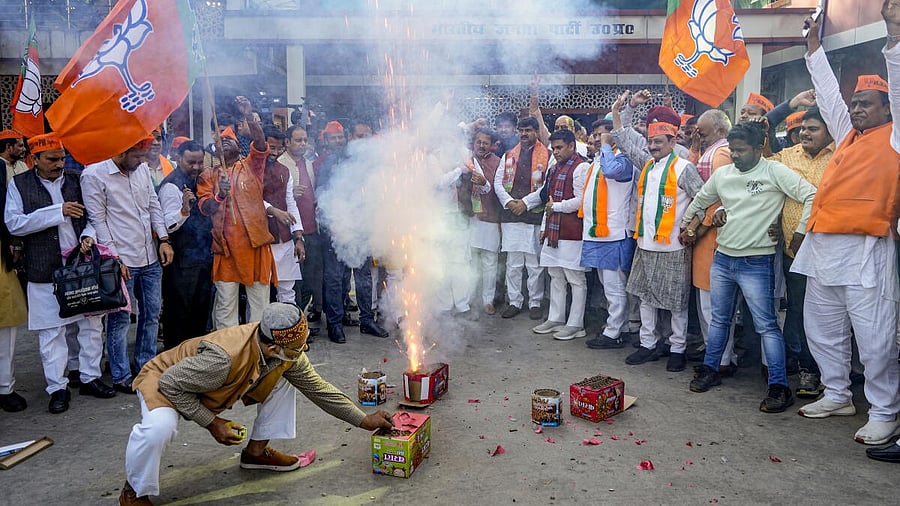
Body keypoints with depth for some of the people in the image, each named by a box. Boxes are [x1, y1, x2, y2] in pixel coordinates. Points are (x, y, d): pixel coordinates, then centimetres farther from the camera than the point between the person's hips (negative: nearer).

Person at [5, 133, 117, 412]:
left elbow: (91, 216, 14)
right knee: (51, 331, 4)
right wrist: (58, 211, -16)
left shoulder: (75, 181, 9)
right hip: (45, 271, -3)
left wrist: (88, 235, -8)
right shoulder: (19, 185, 1)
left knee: (92, 323, 8)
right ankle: (57, 387, 15)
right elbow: (13, 223, -9)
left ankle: (90, 377, 22)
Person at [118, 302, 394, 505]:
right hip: (164, 380, -6)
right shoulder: (224, 357, -43)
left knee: (283, 379, -4)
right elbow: (171, 383, -30)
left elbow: (317, 387, -7)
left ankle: (256, 451, 13)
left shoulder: (288, 352, -20)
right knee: (159, 428, -37)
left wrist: (364, 420, -6)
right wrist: (211, 423, -25)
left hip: (214, 387, 7)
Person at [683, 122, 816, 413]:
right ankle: (710, 369, 28)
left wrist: (799, 233, -13)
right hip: (722, 258, 6)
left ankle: (779, 386, 3)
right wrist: (685, 227, 25)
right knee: (719, 319, 15)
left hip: (757, 262, -5)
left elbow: (812, 196, -13)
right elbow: (699, 201, 24)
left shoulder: (775, 172, -9)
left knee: (766, 325, -4)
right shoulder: (722, 174, 7)